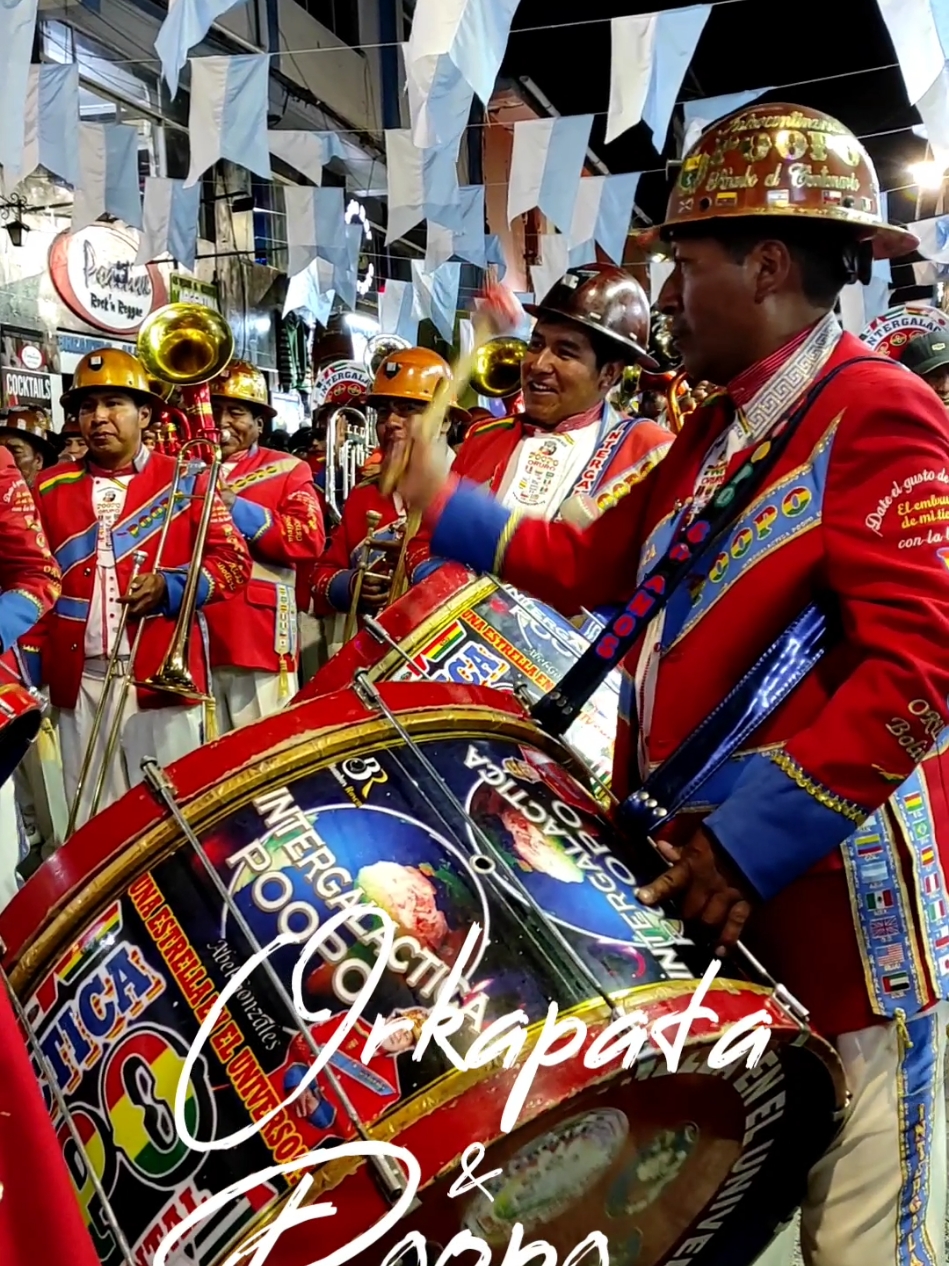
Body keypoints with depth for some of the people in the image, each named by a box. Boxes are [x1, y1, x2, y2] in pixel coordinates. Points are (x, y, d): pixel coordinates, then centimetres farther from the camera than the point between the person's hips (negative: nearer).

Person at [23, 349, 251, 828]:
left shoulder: (185, 481, 3)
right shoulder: (50, 488, 11)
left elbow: (234, 559, 1)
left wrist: (171, 586, -15)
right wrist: (30, 665, 7)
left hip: (164, 675, -3)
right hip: (78, 681, 3)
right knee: (91, 822, 9)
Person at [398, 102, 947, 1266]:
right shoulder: (714, 432, 15)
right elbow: (595, 568, 21)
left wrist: (752, 842, -22)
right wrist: (447, 506, 16)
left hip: (828, 898, -8)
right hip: (701, 878, 8)